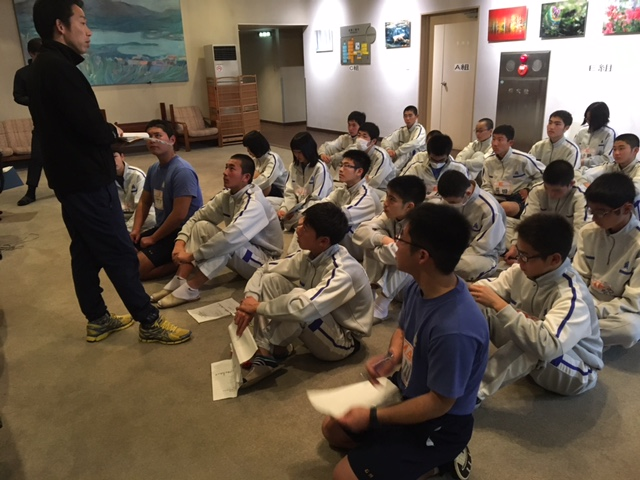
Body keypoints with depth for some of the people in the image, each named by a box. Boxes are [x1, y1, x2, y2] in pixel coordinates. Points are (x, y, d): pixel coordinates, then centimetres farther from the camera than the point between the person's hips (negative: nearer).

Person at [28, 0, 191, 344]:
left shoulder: (43, 68, 14)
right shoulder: (60, 69, -19)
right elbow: (93, 129, -24)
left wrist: (105, 150, 8)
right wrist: (114, 132, -2)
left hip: (70, 179, 10)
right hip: (87, 181, -10)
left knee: (86, 252, 15)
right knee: (120, 253, -3)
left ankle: (97, 320, 27)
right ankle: (149, 322, 8)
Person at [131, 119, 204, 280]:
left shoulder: (182, 171, -21)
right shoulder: (153, 168, 7)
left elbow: (179, 216, -25)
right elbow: (144, 202, 16)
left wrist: (153, 239, -15)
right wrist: (136, 229, 0)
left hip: (182, 233, -9)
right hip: (162, 228, 9)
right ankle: (177, 259, 9)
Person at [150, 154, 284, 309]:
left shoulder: (254, 203, -27)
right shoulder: (226, 195, -3)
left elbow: (230, 238, -39)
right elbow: (197, 216, 0)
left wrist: (192, 255, -33)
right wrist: (180, 242, -18)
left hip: (264, 261, -7)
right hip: (240, 257, 7)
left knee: (224, 243, -35)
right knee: (201, 226, -10)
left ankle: (190, 289, -25)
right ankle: (179, 281, -16)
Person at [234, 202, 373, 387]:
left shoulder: (342, 272, -32)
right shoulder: (307, 255, -9)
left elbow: (305, 308, -46)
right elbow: (265, 269, -1)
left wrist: (259, 307, -32)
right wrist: (250, 298, -20)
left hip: (342, 341, -7)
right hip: (318, 327, 7)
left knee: (297, 296, -35)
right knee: (270, 279, -10)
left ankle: (275, 348, -9)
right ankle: (263, 353, -15)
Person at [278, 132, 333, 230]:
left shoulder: (320, 168, -15)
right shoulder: (294, 166, 6)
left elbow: (317, 199, -17)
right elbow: (289, 192, 3)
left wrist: (296, 213, -21)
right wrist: (284, 208, -16)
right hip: (298, 207, 6)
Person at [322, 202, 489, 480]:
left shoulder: (454, 330, -38)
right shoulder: (418, 287, -12)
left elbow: (439, 403, -25)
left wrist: (373, 417, -18)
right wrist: (391, 357, -12)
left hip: (438, 425, -8)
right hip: (407, 391, 8)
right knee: (333, 429, 17)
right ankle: (418, 457, 16)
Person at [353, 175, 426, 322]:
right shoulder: (390, 215, -8)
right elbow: (360, 232, -14)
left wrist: (376, 249, -23)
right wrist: (382, 239, -33)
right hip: (392, 274, 6)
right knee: (375, 240, -15)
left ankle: (380, 307, -19)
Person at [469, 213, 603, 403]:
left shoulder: (571, 296, -34)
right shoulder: (524, 271, -15)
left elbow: (546, 345, -48)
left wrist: (499, 305, -47)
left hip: (576, 372, -6)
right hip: (528, 350, 6)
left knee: (531, 345, -41)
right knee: (478, 308, -12)